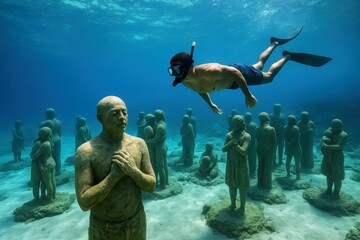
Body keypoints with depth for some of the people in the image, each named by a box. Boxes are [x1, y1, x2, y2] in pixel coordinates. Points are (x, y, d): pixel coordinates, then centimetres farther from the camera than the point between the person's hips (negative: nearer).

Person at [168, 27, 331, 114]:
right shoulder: (186, 82, -20)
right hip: (230, 82, 6)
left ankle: (287, 56, 39)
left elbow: (235, 73, -36)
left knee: (269, 76, 16)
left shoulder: (207, 72, -44)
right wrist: (211, 105, 11)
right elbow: (201, 90, 3)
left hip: (240, 73, -6)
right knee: (258, 65, 30)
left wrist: (248, 96, -35)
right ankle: (274, 43, 52)